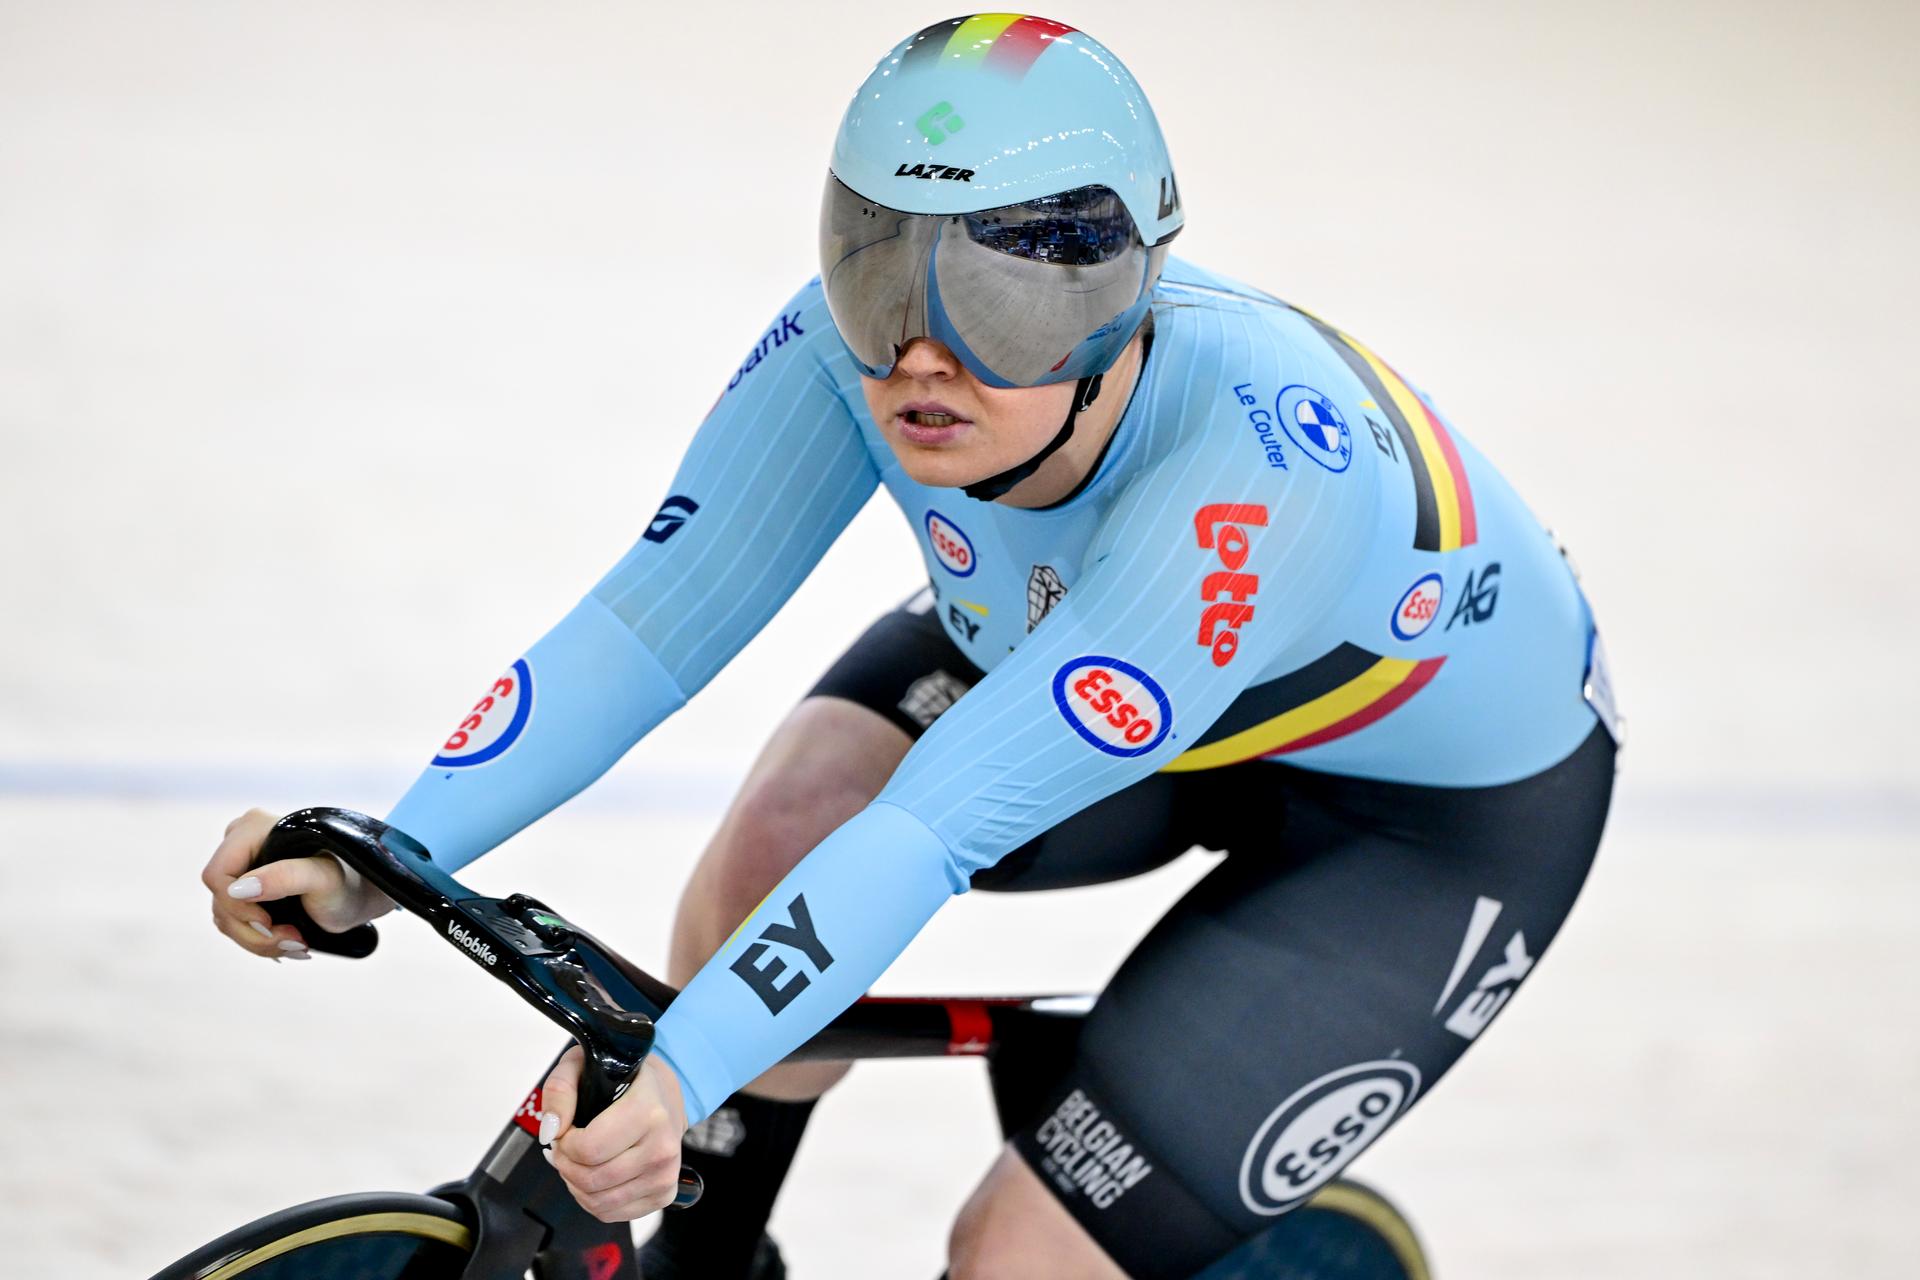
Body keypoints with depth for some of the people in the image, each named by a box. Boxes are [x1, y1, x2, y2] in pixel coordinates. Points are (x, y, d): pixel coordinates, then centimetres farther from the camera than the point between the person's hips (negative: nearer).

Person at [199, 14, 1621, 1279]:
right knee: (780, 830, -22)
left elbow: (952, 818, -49)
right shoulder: (864, 339, -26)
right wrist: (376, 868, -37)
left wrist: (679, 1077, -58)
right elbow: (645, 621, -25)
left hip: (1449, 810, -5)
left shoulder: (1260, 463, -42)